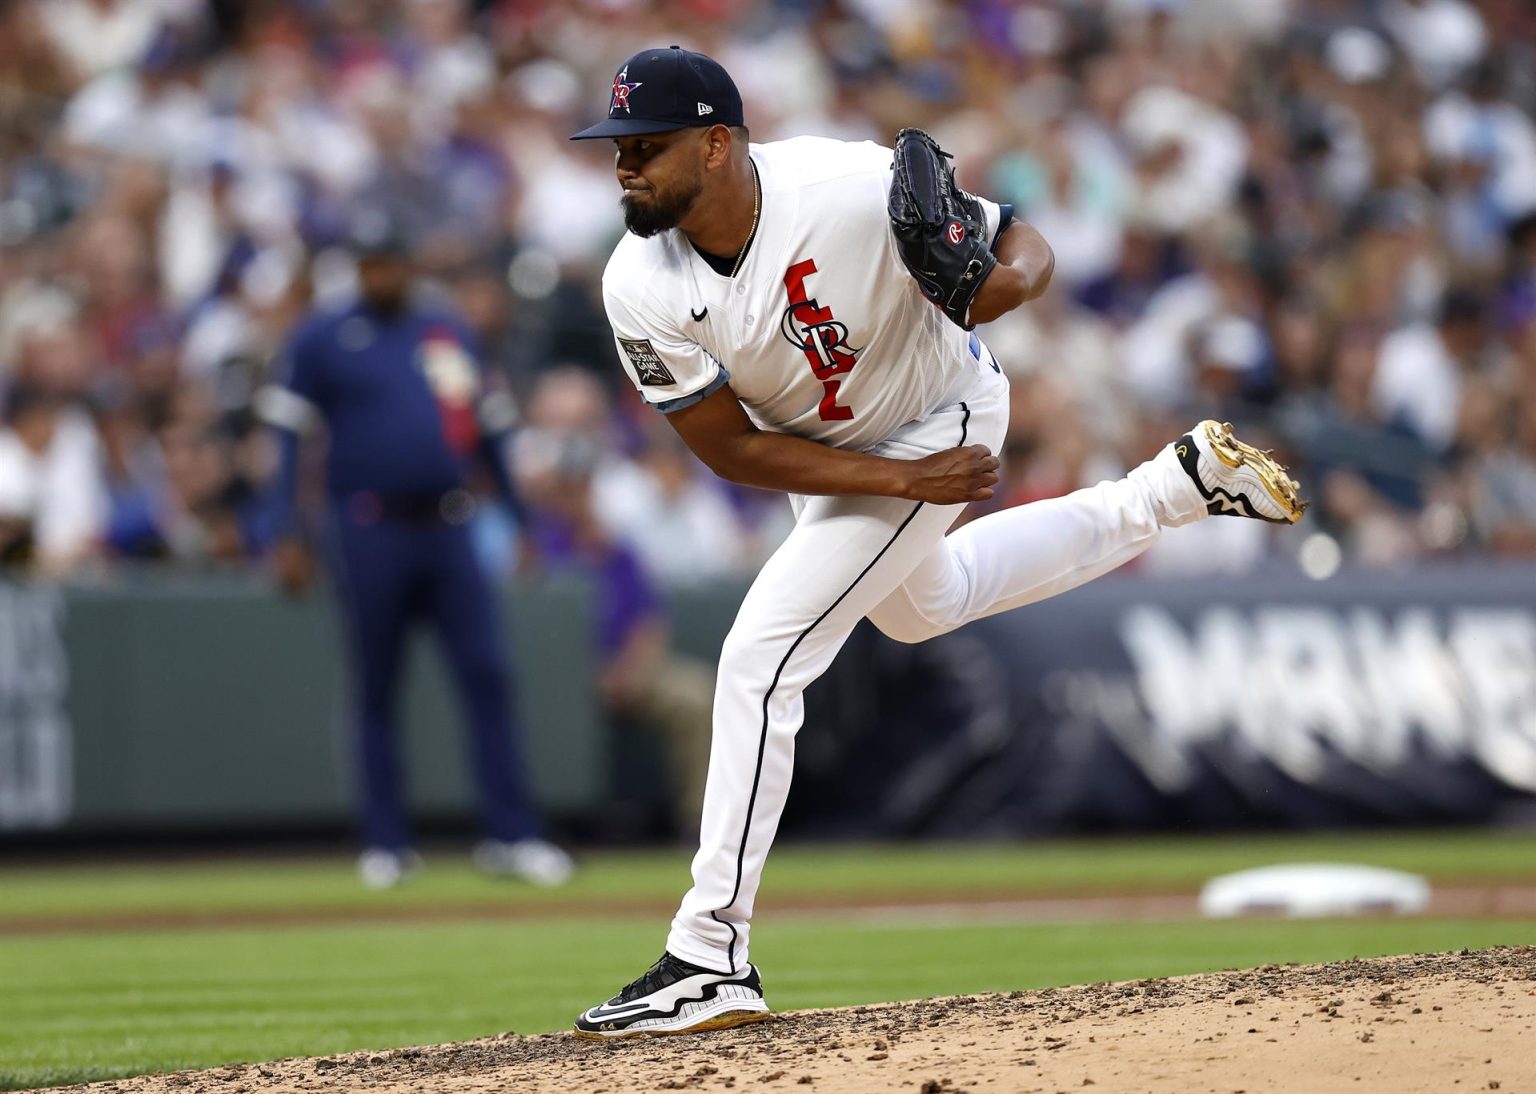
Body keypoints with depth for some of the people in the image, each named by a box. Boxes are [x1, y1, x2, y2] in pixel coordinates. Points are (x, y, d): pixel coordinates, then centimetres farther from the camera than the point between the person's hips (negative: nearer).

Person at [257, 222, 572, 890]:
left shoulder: (450, 335, 14)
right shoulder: (322, 341, 2)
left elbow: (489, 429, 18)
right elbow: (287, 435, -1)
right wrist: (290, 536, -10)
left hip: (448, 533, 3)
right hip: (371, 534, -3)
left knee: (487, 677, -4)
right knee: (375, 693, 1)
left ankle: (511, 835, -2)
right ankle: (386, 843, 8)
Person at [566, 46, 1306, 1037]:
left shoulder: (856, 190, -36)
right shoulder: (642, 286, -25)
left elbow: (1023, 244, -20)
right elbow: (728, 446, -20)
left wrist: (1004, 284, -45)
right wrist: (906, 482, -27)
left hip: (938, 420, -6)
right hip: (832, 458, 6)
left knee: (761, 657, -16)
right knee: (920, 604, 34)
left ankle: (710, 960, -12)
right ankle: (1176, 489, 45)